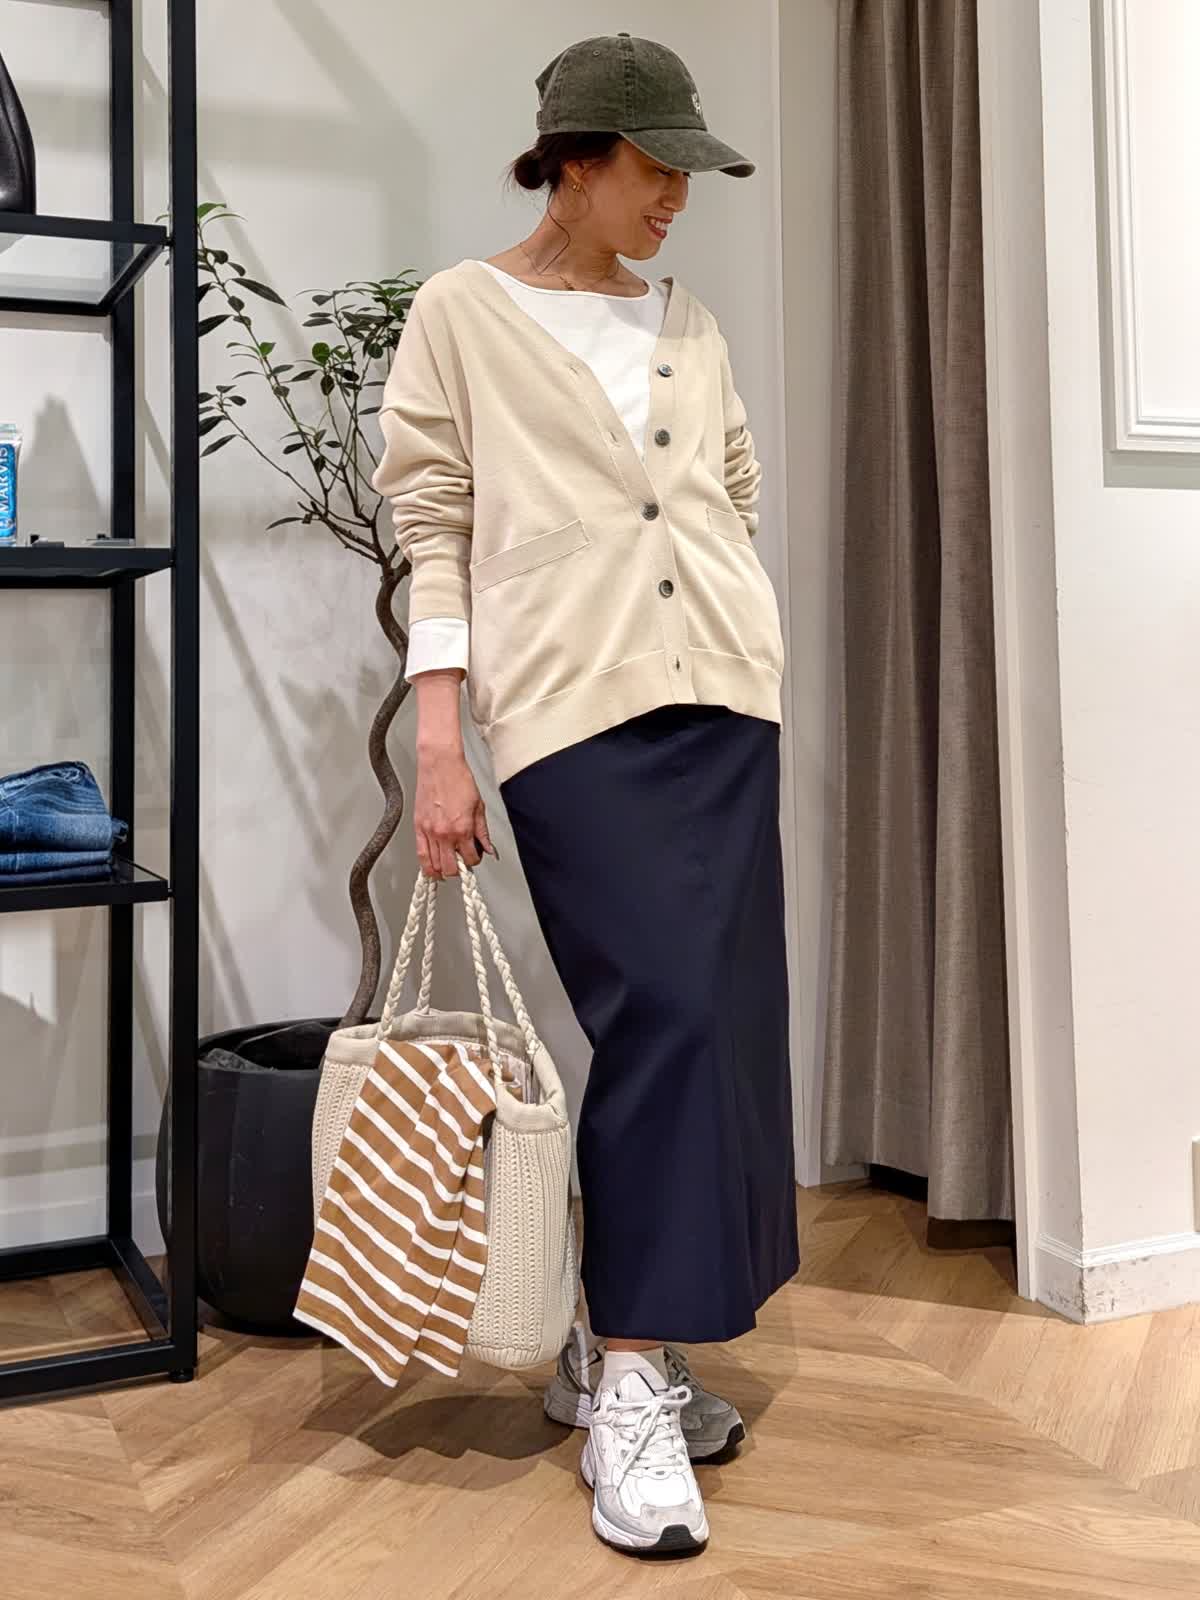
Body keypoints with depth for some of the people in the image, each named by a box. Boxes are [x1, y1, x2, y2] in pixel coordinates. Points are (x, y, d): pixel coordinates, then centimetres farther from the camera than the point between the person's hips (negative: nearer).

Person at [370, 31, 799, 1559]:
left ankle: (615, 1345, 19)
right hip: (571, 705, -5)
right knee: (662, 1011, -14)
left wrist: (744, 648, 14)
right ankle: (627, 1393, -1)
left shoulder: (691, 324, 18)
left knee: (718, 1020, 4)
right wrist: (439, 749, -9)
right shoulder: (460, 314, 4)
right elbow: (432, 533, -2)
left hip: (722, 699, 6)